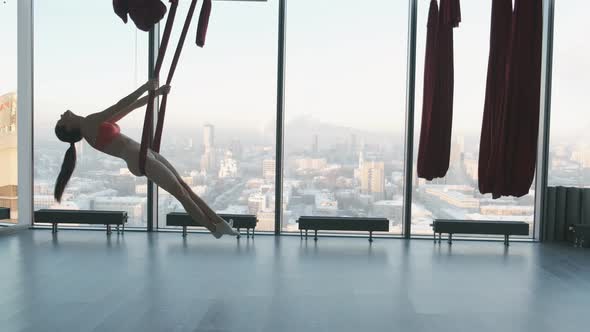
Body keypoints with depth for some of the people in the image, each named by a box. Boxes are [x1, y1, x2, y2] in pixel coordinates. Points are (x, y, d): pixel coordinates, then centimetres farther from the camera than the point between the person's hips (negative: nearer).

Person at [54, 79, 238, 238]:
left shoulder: (96, 124, 23)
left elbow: (130, 107, 22)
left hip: (147, 155, 9)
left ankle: (219, 222, 5)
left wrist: (156, 92, 18)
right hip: (140, 160, -9)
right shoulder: (88, 123, -5)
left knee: (185, 187, 4)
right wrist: (146, 86, -5)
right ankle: (215, 228, -3)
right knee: (181, 193, -8)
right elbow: (121, 105, -10)